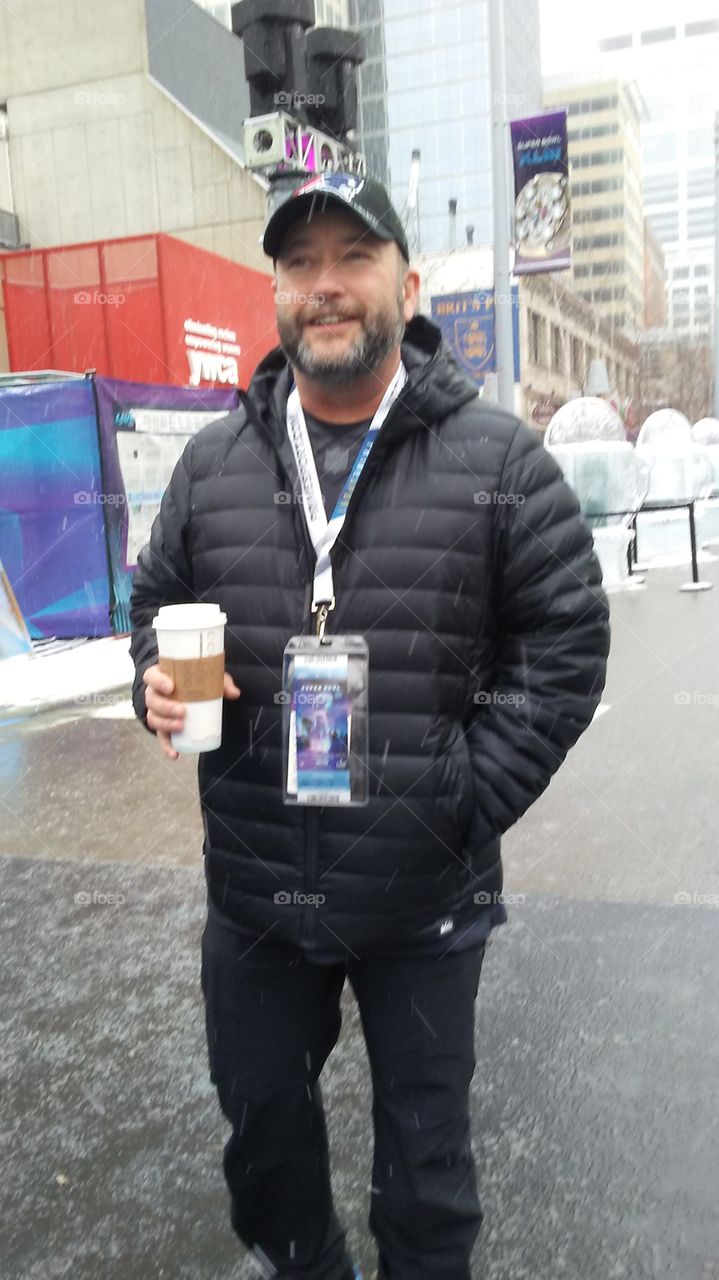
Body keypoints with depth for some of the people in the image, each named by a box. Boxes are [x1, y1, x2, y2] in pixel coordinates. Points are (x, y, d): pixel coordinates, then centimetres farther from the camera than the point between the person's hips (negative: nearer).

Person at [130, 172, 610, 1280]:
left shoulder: (500, 459, -7)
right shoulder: (213, 461, 2)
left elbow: (564, 646, -6)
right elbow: (155, 600, 14)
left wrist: (467, 801, -14)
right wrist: (157, 684, -8)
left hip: (427, 898, -3)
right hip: (252, 889, 4)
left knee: (426, 1146, 18)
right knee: (260, 1118, 24)